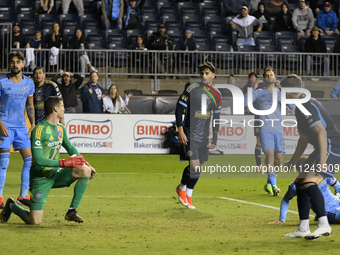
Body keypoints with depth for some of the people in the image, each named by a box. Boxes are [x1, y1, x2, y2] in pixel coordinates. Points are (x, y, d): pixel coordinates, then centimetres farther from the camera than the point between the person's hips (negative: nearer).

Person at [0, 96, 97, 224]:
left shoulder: (61, 129, 9)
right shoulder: (39, 130, -17)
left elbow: (71, 148, 25)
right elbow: (38, 159, -23)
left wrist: (85, 164, 9)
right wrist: (64, 163, -27)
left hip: (56, 173, 7)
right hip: (41, 177, -7)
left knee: (85, 171, -18)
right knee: (35, 221, -13)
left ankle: (72, 211, -9)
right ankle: (11, 206, 20)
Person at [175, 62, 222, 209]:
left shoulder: (216, 94, 7)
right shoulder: (192, 89, -8)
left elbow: (216, 117, 14)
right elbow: (179, 108, -6)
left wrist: (214, 139, 11)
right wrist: (180, 130, -13)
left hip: (203, 136, 6)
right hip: (189, 134, -6)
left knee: (200, 166, 8)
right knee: (194, 166, -14)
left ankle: (182, 188, 30)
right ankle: (187, 196, 8)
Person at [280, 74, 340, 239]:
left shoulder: (307, 106, -17)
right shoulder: (301, 107, 16)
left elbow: (322, 132, -27)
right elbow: (304, 139, 27)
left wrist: (322, 160, -34)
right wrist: (292, 163, 33)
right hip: (322, 150, 11)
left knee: (309, 182, -26)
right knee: (300, 183, 15)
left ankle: (324, 225, -31)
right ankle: (303, 229, 19)